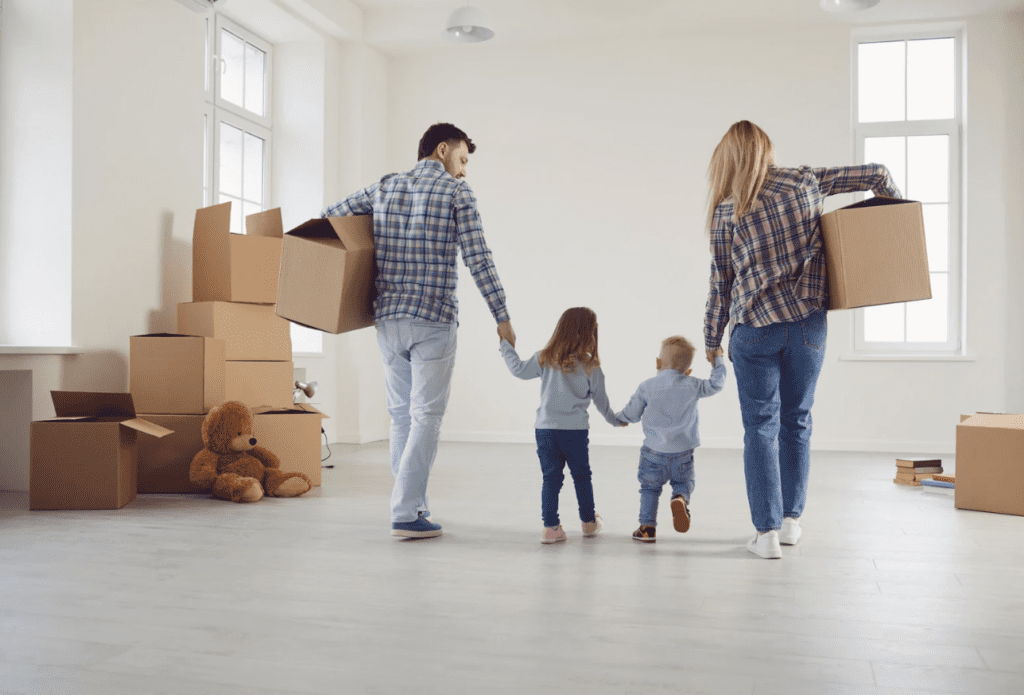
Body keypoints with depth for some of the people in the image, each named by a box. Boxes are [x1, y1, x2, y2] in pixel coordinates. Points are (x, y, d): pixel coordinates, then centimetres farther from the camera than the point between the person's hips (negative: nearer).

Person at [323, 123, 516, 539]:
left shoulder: (384, 188, 13)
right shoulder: (456, 192, -1)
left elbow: (328, 218, 16)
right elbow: (478, 258, -9)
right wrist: (502, 316, -7)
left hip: (388, 318, 5)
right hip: (434, 321, -5)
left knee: (401, 415, 14)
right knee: (426, 417, -2)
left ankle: (412, 504, 22)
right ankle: (406, 514, -5)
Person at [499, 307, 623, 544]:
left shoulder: (545, 359, -2)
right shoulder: (590, 366, -5)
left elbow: (519, 369, 10)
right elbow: (600, 400, 5)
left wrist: (506, 346, 27)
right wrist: (615, 420, 23)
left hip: (545, 427, 1)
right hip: (576, 429, -1)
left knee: (551, 477, 6)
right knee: (581, 475, 15)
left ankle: (550, 527, 3)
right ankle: (589, 522, 28)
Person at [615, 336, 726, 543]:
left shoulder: (647, 387, -5)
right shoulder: (692, 385, -5)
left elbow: (632, 414, 3)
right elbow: (716, 384, 5)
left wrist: (617, 417, 25)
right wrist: (718, 359, 17)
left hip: (654, 451, 0)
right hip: (683, 452, 1)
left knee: (649, 487, 12)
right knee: (684, 483, 17)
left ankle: (647, 527, 9)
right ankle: (681, 500, -16)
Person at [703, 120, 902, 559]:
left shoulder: (725, 211, -2)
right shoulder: (804, 182, 3)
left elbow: (721, 283, 2)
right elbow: (875, 174, 8)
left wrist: (712, 340, 13)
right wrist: (892, 204, 30)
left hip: (756, 328, -2)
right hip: (808, 323, 2)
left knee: (760, 428, 4)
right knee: (797, 422, 15)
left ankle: (767, 532, 4)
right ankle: (791, 521, 24)